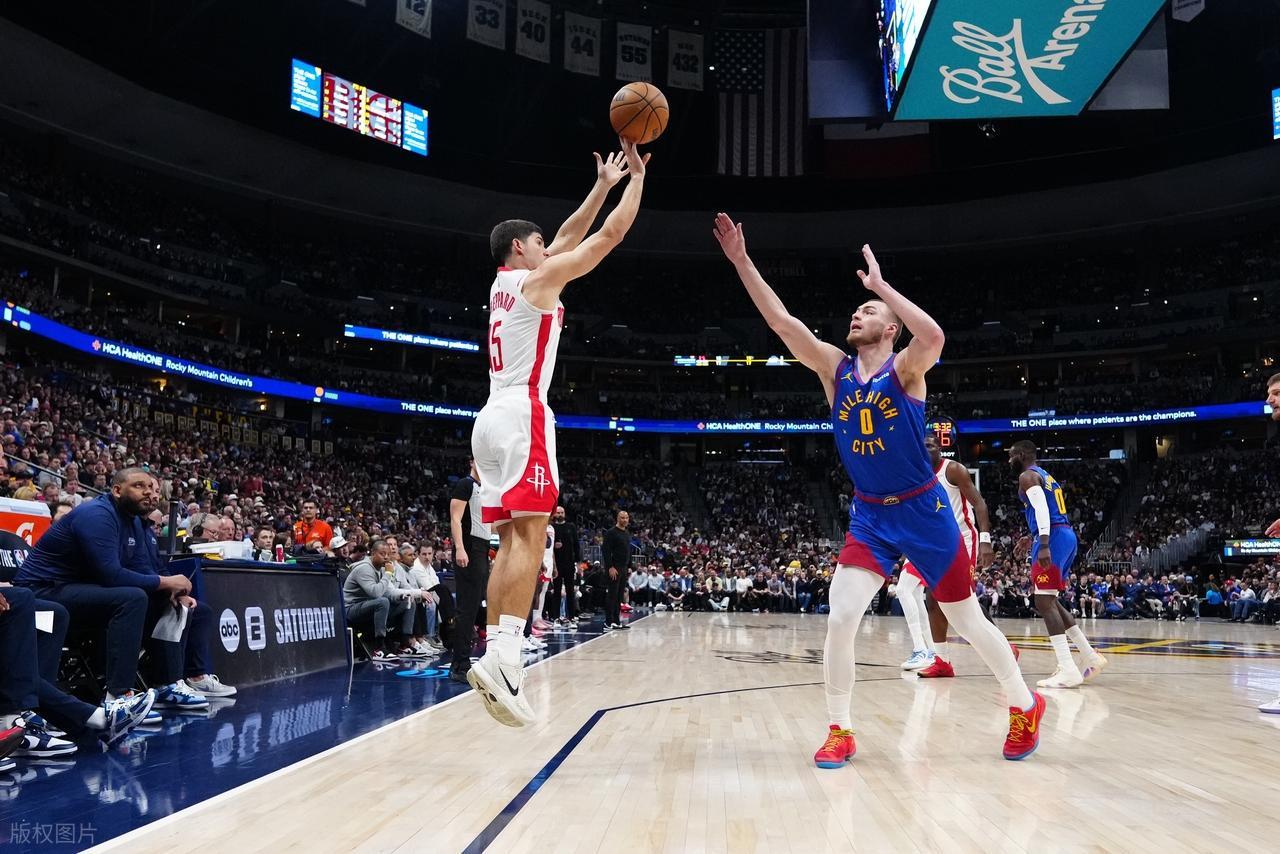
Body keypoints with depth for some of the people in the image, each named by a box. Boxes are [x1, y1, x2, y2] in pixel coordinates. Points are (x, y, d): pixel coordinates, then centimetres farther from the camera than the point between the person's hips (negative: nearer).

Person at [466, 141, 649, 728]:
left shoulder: (503, 283, 24)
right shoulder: (540, 277, 1)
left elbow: (571, 235, 33)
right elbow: (611, 234, 4)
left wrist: (603, 185, 36)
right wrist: (638, 176, 17)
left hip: (494, 418, 9)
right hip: (522, 416, -9)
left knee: (511, 540, 5)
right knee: (529, 535, -16)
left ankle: (495, 653, 0)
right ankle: (504, 655, -26)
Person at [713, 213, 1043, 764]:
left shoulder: (905, 367, -11)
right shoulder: (835, 368, 0)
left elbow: (933, 336, -35)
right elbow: (782, 321, -9)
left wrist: (879, 284, -28)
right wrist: (742, 261, -15)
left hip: (922, 511, -3)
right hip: (868, 516, 3)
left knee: (968, 620, 9)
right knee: (840, 620, -11)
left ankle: (1025, 707, 33)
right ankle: (840, 731, 6)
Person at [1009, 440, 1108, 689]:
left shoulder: (1027, 476, -4)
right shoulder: (1046, 476, 26)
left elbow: (1041, 508, -19)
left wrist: (1043, 545, -28)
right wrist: (1034, 538, 37)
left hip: (1053, 538, -10)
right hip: (1067, 536, 10)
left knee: (1044, 602, -11)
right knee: (1050, 601, 17)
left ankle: (1068, 671, -17)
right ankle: (1092, 657, 18)